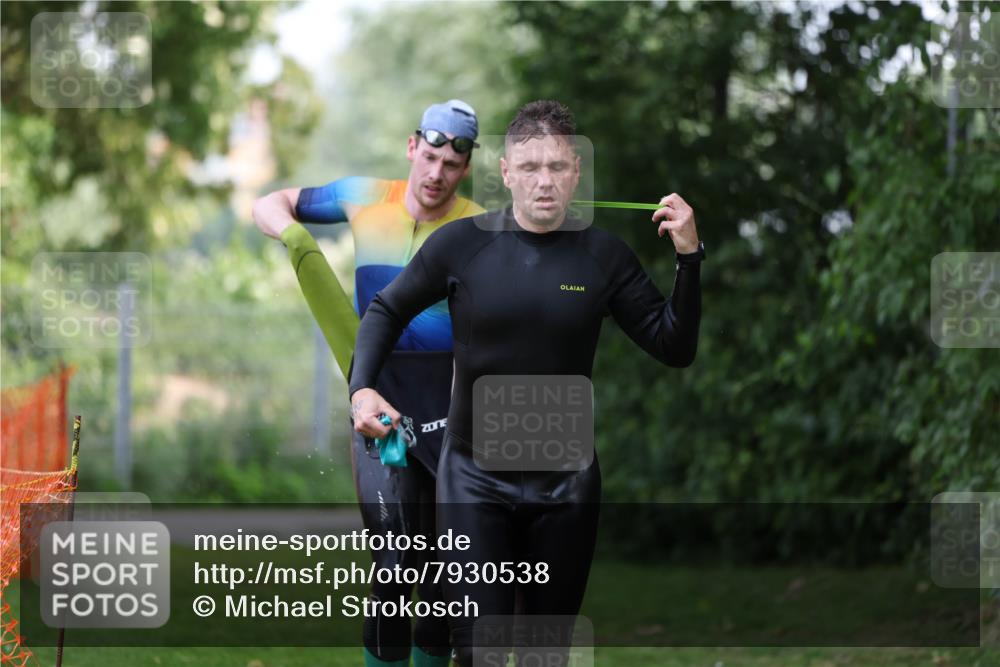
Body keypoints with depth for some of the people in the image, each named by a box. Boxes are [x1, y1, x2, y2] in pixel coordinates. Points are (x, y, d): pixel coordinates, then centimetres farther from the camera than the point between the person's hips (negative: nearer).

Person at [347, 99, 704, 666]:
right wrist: (362, 389, -9)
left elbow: (675, 349, -4)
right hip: (476, 478, -1)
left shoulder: (606, 257, -5)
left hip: (566, 484, 2)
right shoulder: (461, 244, -8)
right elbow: (387, 311, 6)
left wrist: (689, 259, -16)